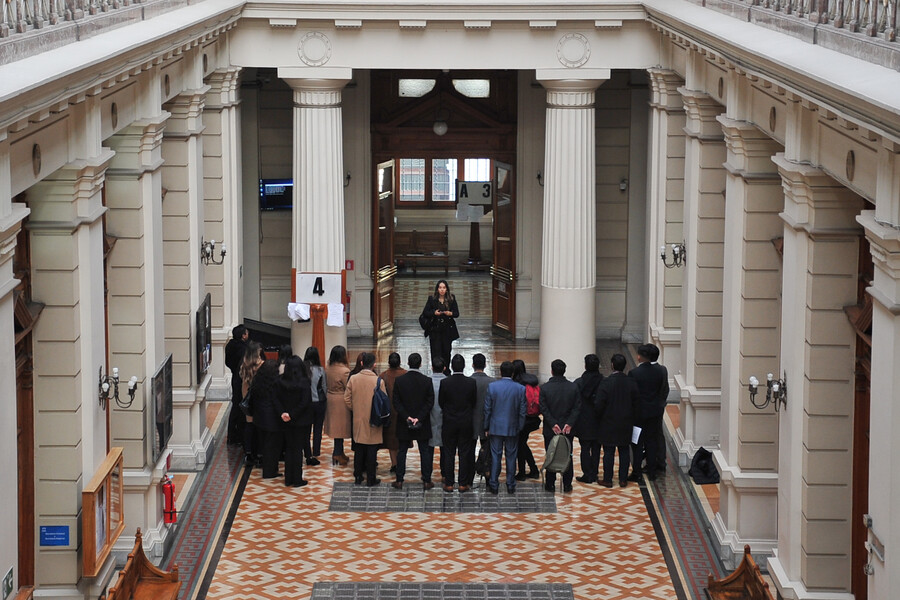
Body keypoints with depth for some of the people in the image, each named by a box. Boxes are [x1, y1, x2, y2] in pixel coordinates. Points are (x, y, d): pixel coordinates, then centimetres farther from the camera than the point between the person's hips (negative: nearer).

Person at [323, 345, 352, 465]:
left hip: (330, 400, 8)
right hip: (341, 402, -8)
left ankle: (339, 453, 22)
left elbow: (326, 385, 10)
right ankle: (337, 454, 2)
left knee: (336, 428, 14)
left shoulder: (328, 370, 4)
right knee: (340, 427, 0)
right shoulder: (344, 371, -19)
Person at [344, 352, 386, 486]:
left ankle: (358, 476, 20)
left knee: (359, 449, 14)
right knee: (371, 450, 4)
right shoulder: (378, 381, -14)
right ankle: (370, 479, 8)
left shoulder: (353, 379, -6)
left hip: (358, 420, 3)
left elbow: (347, 399, 1)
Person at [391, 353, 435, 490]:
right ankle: (426, 481, 10)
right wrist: (419, 418, -10)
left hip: (403, 423, 0)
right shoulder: (427, 381, -8)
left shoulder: (399, 380, -6)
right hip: (423, 424, 0)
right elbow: (430, 402, -10)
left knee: (401, 452, 9)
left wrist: (406, 417, -7)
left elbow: (396, 402, -7)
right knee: (425, 451, 8)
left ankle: (399, 481, 9)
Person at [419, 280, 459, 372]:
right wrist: (434, 313, -18)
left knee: (446, 351, 5)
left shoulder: (451, 299, 1)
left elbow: (457, 314, 2)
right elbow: (425, 313, 0)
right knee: (436, 351, -5)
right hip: (435, 330, -1)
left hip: (447, 330, 1)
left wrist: (450, 313, -19)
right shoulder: (432, 299, -1)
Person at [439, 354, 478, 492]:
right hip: (466, 422, 1)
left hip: (449, 422, -1)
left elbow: (441, 403, -1)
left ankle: (449, 483, 8)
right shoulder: (472, 382, -9)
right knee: (464, 453, 7)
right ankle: (463, 484, 8)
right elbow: (474, 402, 1)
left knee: (449, 454, 6)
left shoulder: (444, 383, -11)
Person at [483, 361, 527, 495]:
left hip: (496, 428, 0)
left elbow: (487, 410, -3)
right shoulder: (520, 389, -6)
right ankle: (511, 486, 12)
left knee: (495, 456, 5)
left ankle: (494, 485, 7)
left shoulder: (492, 387, -8)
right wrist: (520, 428, 8)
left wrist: (486, 428, 5)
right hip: (513, 428, 0)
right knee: (511, 457, 8)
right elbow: (522, 412, -2)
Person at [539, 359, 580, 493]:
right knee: (567, 457, 10)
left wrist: (553, 424, -13)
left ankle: (550, 484, 13)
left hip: (550, 430, -1)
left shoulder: (544, 388, -8)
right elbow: (577, 408, -7)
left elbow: (543, 409, -13)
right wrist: (569, 424, -11)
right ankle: (567, 485, 14)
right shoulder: (573, 387, -3)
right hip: (568, 429, 1)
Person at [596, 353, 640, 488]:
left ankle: (607, 480, 7)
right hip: (626, 424, 3)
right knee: (624, 451, 11)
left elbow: (599, 405, -12)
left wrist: (599, 418, 5)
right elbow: (637, 405, 2)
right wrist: (633, 420, 13)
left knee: (609, 452, 3)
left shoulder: (605, 383, -15)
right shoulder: (631, 383, -4)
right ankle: (623, 479, 14)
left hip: (609, 424, -3)